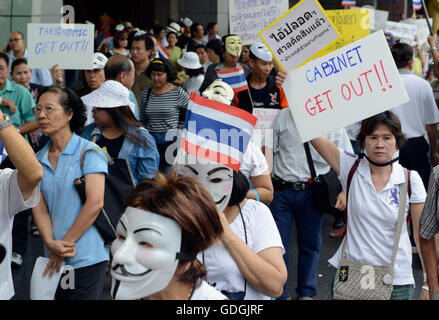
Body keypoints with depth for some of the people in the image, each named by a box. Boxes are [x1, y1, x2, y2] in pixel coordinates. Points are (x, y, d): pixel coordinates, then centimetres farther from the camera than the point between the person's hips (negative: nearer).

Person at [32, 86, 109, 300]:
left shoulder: (89, 152, -6)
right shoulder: (39, 160, 10)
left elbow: (95, 204, -14)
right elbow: (39, 207, 2)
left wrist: (65, 243, -12)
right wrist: (51, 243, -15)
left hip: (87, 258, -5)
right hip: (54, 259, 5)